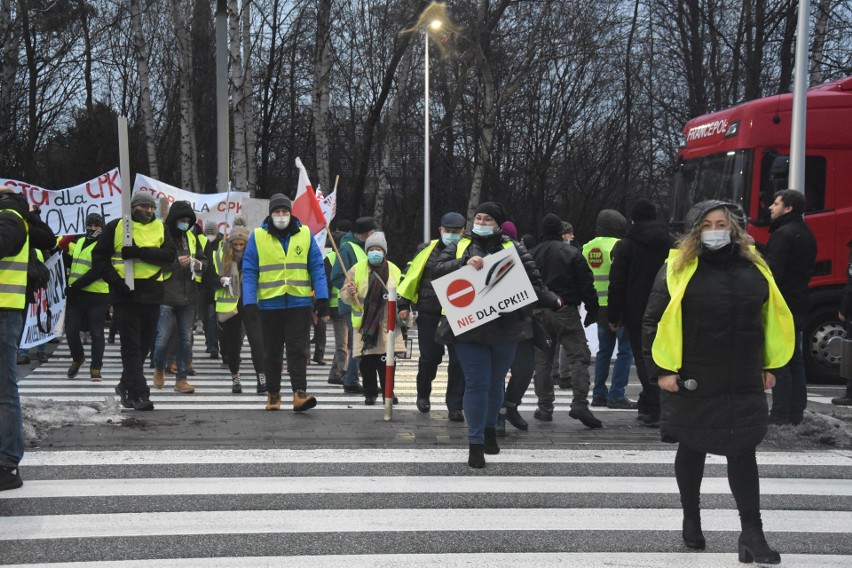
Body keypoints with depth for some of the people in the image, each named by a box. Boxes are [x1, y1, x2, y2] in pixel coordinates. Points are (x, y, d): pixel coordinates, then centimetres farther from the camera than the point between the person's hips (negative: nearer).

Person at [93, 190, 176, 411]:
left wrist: (141, 252, -18)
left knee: (143, 345, 12)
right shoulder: (116, 227, 4)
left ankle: (126, 385, 30)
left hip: (152, 294, 4)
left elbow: (170, 255, -4)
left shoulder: (160, 228, 10)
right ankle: (138, 394, -6)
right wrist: (114, 279, -11)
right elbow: (99, 256, 3)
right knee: (132, 346, -6)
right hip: (125, 293, -3)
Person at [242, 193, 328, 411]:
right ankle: (273, 394, 22)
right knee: (272, 352, 11)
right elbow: (249, 271, 0)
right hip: (269, 304, 1)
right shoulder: (258, 236, 1)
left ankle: (300, 394, -8)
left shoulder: (305, 234, 4)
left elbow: (317, 267, 4)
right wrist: (249, 301, -9)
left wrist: (321, 297, -3)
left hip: (299, 303, -1)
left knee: (297, 350, -5)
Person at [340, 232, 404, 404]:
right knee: (366, 361, 0)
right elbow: (344, 294, 2)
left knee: (386, 360, -2)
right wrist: (350, 293, -20)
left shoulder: (394, 270, 9)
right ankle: (370, 393, 13)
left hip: (387, 324, 1)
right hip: (365, 324, -1)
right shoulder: (357, 269, 3)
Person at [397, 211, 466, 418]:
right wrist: (404, 304, 8)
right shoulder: (427, 250, 5)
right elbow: (411, 275, 10)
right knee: (429, 358, 10)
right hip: (429, 316, 1)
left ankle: (455, 406, 8)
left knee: (458, 362, -1)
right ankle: (423, 395, 34)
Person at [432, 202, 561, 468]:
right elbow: (437, 270, -3)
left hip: (505, 327, 1)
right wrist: (465, 263, -17)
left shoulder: (513, 249, 8)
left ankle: (490, 427, 38)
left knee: (496, 382, 14)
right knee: (476, 384, -6)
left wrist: (552, 301, -4)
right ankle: (475, 443, 1)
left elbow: (533, 283, 6)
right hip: (470, 328, -1)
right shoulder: (460, 247, 10)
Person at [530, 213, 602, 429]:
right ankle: (579, 403, -16)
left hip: (539, 313, 4)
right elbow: (586, 284, -6)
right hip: (566, 312, -3)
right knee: (579, 357, -2)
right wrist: (592, 311, 3)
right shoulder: (572, 253, -4)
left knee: (542, 361, 10)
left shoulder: (531, 255, 6)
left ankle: (545, 408, 12)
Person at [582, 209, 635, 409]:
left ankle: (599, 393, 16)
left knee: (604, 350, 16)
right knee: (625, 350, -1)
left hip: (598, 306, 7)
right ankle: (616, 395, -5)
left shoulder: (587, 248, 10)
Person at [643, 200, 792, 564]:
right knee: (691, 449, 12)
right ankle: (691, 520, 30)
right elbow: (654, 321, -5)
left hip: (744, 384, 2)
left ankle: (752, 534, 5)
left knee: (743, 452, 0)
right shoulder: (678, 269, -6)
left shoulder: (755, 269, 6)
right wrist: (661, 369, -11)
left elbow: (771, 319, 15)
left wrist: (769, 366, 14)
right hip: (691, 382, -2)